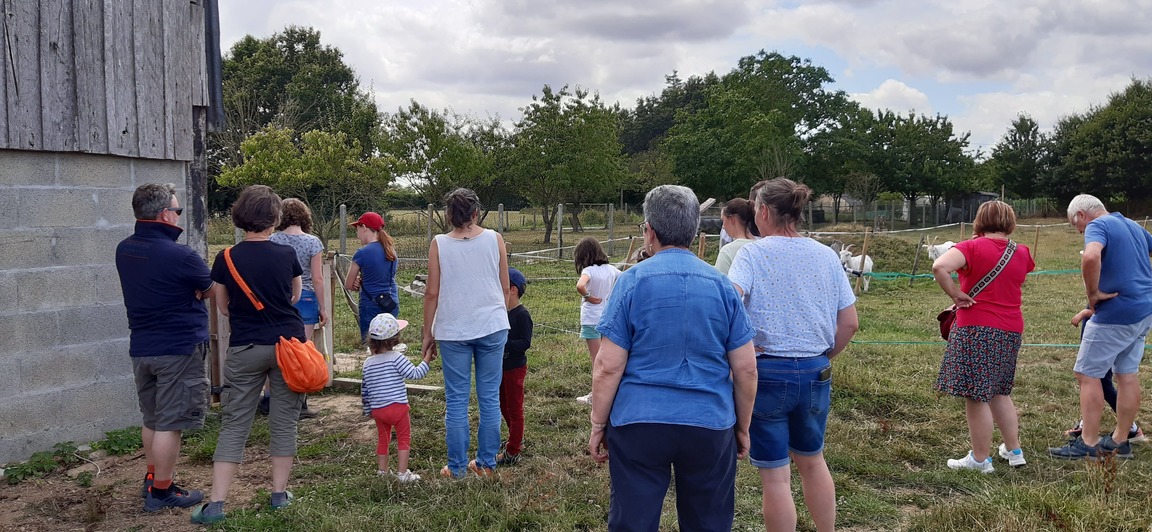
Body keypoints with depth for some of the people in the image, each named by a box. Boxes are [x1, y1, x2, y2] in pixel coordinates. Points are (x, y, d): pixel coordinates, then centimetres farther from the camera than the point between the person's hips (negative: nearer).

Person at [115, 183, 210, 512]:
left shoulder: (124, 250, 3)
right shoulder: (179, 256, -21)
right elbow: (210, 289, -4)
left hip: (141, 347, 8)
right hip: (179, 348, -8)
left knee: (151, 419, 20)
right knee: (169, 423, 1)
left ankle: (153, 479, 32)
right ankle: (161, 492, 8)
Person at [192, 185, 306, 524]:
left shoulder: (226, 259, -5)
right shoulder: (287, 255, -4)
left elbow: (223, 307, 7)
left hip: (245, 348, 0)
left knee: (234, 424, 4)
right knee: (284, 421, 11)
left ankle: (216, 504, 1)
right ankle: (280, 493, 18)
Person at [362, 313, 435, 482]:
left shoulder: (368, 363, 5)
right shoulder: (397, 358, -13)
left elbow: (364, 390, 12)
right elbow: (415, 373, -16)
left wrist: (368, 410, 22)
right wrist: (426, 359, -4)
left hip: (377, 409, 5)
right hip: (397, 406, -5)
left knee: (383, 439, 20)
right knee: (404, 439, 7)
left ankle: (382, 470, 26)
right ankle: (402, 473, 5)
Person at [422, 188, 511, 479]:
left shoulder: (439, 244, -4)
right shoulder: (494, 239, 0)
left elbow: (432, 292, -3)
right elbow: (505, 286, 4)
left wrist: (427, 334, 6)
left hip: (454, 330, -1)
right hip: (492, 326, 1)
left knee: (456, 401, 7)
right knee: (490, 398, 10)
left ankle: (457, 467, 12)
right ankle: (486, 463, 17)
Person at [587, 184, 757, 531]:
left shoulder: (632, 281, -6)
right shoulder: (722, 285, 1)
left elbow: (608, 367, -8)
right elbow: (746, 369, 2)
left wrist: (598, 425, 2)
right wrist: (742, 427, 14)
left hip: (638, 424, -2)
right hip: (711, 426, 2)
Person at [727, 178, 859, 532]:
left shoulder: (753, 253, -9)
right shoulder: (827, 256, 3)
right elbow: (849, 324, 4)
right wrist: (824, 357, 15)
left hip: (767, 373, -5)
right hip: (816, 374, 5)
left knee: (775, 475, 6)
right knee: (812, 461, 24)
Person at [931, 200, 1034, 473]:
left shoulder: (972, 247, -9)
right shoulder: (1022, 253, 7)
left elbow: (939, 266, -26)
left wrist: (956, 295, -14)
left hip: (977, 329, -6)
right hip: (1011, 330, 6)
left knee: (975, 396, 2)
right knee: (998, 392, 22)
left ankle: (980, 459, 8)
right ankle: (1014, 451, 28)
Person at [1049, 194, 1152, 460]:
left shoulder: (1098, 226, -13)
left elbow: (1091, 257, -34)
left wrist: (1093, 293, -22)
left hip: (1116, 313, -9)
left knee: (1087, 374, -1)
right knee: (1128, 374, 13)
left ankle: (1088, 444, 1)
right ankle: (1120, 441, 20)